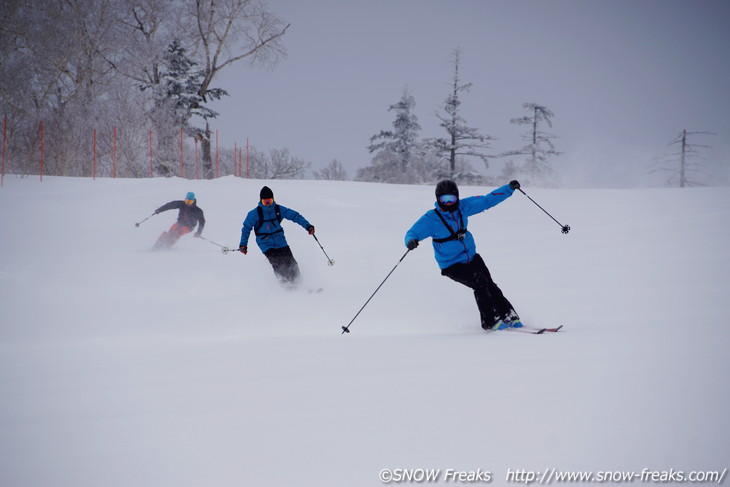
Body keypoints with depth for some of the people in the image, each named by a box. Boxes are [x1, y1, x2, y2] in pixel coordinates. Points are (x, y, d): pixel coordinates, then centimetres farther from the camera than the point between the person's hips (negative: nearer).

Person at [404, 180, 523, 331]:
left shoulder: (463, 207, -1)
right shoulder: (431, 218, -13)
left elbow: (487, 200, 8)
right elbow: (412, 233, -13)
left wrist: (509, 189, 2)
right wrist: (411, 241, -38)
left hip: (472, 257, 5)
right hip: (452, 265, -5)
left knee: (490, 285, -11)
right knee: (480, 282, -25)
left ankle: (510, 317, -3)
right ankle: (490, 322, -19)